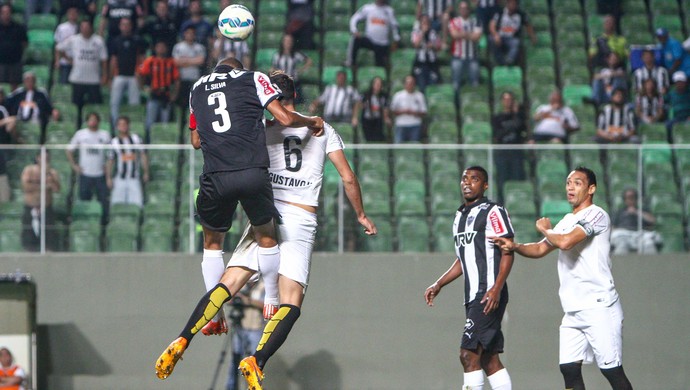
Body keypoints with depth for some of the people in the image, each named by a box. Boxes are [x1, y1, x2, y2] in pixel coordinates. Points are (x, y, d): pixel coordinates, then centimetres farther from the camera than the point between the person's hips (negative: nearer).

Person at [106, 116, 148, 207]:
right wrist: (108, 178, 0)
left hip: (134, 179, 1)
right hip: (120, 179, 0)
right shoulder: (114, 142, 3)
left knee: (137, 203, -7)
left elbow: (143, 156, 9)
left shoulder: (136, 139, 6)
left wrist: (146, 172, 4)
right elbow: (109, 161, 5)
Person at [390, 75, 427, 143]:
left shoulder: (420, 96, 6)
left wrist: (413, 112, -14)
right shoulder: (398, 95, 6)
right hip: (401, 126, 0)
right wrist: (403, 111, -12)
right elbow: (393, 111, 6)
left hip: (415, 126, 0)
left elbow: (424, 113, 5)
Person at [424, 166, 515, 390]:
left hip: (489, 296, -9)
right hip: (473, 296, 9)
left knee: (469, 354, -14)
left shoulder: (493, 212, -6)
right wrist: (439, 285, 23)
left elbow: (508, 252, -13)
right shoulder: (460, 216, 20)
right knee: (489, 359, 7)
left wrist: (496, 289, -23)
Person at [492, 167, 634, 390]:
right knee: (569, 369, 2)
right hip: (573, 311, 9)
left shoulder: (596, 215, -9)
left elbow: (566, 242, -22)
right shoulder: (567, 221, 20)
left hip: (599, 307, -9)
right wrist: (515, 246, 5)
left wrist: (545, 230, -1)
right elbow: (541, 249, 25)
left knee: (612, 371, -9)